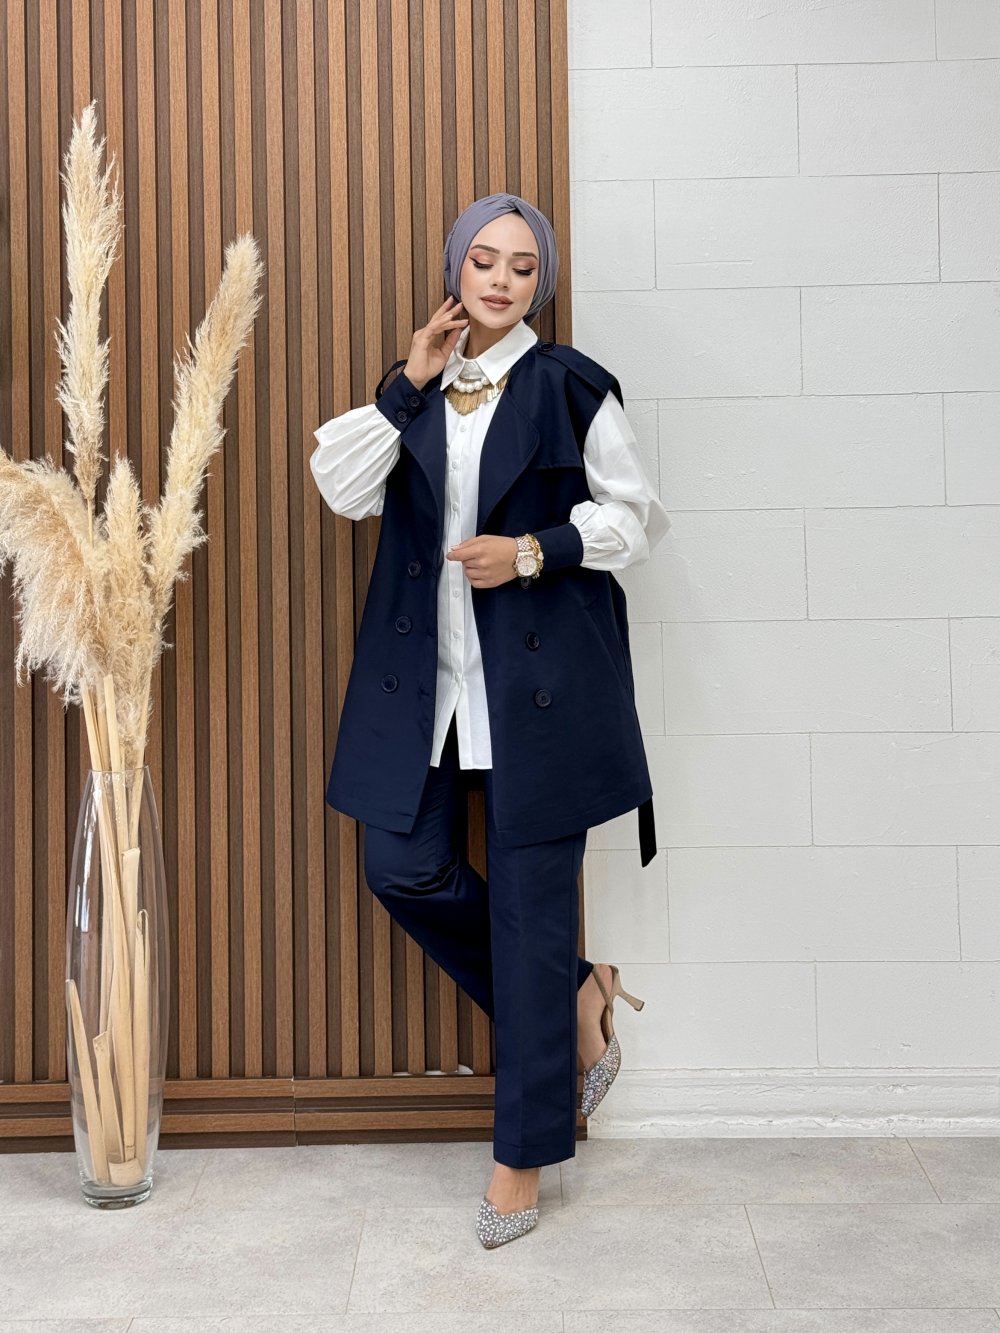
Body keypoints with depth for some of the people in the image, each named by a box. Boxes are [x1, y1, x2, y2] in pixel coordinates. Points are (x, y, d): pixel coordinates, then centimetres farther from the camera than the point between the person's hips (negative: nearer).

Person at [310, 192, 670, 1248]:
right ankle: (574, 999, 23)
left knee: (529, 901, -1)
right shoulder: (415, 387, 12)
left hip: (540, 678, -5)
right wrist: (409, 385, -6)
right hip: (427, 676, 5)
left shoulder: (569, 386, 0)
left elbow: (635, 514, 1)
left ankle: (525, 1150, 14)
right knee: (405, 869, 1)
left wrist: (534, 551, -13)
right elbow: (344, 488, -1)